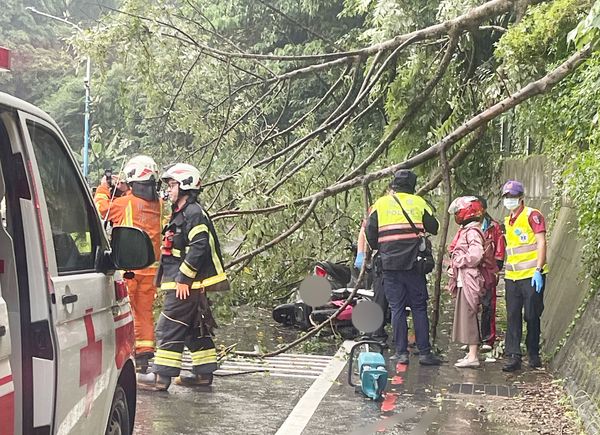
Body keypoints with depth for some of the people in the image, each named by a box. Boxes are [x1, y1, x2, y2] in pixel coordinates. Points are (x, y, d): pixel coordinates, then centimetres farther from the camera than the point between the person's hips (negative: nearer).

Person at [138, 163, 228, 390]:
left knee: (169, 327, -9)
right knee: (195, 328, 14)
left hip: (186, 285, -11)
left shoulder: (193, 213, -14)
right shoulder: (181, 213, 20)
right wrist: (169, 280, 20)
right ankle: (204, 372, 20)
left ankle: (161, 376, -6)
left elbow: (199, 247, -23)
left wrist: (183, 278, -22)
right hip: (184, 283, 11)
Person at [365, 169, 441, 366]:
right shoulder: (418, 202, 4)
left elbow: (370, 234, 3)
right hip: (414, 263, 0)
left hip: (390, 264, 0)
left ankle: (401, 353, 5)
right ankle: (424, 352, 6)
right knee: (419, 307, 7)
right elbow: (434, 228, 10)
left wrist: (378, 248, 21)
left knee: (397, 308, 5)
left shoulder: (380, 204, 3)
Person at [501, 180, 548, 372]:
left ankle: (534, 354, 16)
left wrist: (538, 271, -17)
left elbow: (541, 243, -11)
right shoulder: (507, 221, 16)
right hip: (512, 277, 6)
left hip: (532, 275, -6)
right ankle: (514, 356, 1)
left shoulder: (532, 215, -5)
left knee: (532, 316, 3)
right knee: (512, 316, 0)